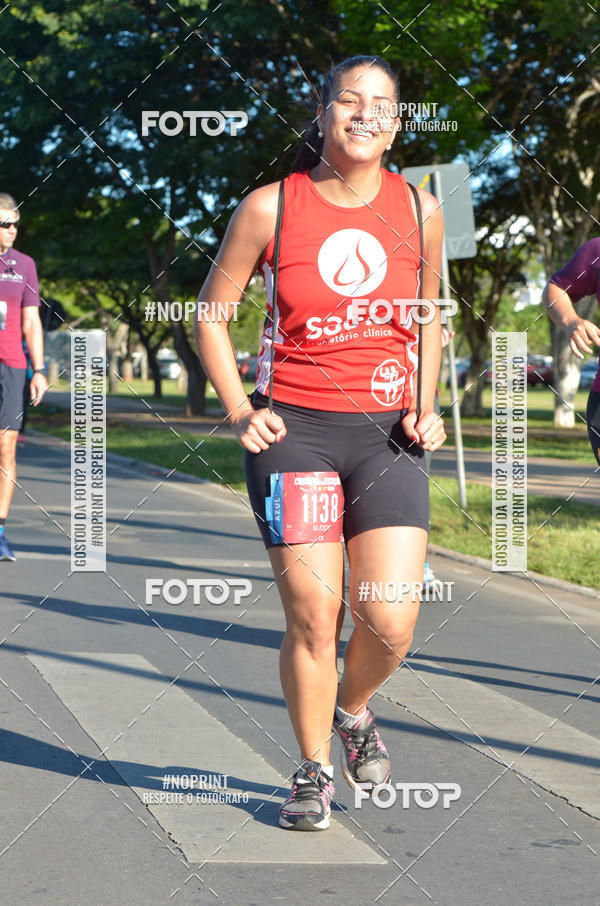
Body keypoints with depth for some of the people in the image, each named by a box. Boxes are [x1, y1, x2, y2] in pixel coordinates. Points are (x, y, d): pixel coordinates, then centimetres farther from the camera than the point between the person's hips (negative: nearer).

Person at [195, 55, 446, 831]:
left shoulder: (419, 211, 5)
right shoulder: (270, 207, -2)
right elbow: (211, 314, 7)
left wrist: (425, 409, 8)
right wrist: (239, 411, -3)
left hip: (385, 433, 2)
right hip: (293, 428, -2)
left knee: (390, 620, -9)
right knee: (313, 618, -4)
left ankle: (354, 710, 24)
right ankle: (314, 769, 18)